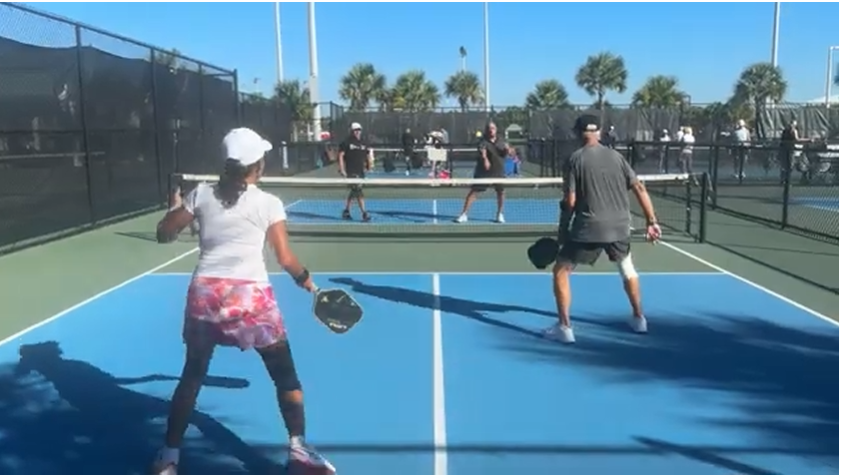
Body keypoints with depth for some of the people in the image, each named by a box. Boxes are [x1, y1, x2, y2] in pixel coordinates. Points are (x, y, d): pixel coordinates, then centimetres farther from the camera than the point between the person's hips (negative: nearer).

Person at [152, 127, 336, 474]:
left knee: (192, 374, 19)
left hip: (205, 291, 3)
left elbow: (164, 234, 11)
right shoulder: (269, 204, -1)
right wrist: (306, 280, 15)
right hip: (250, 295, -3)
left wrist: (177, 210, 30)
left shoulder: (202, 193, 6)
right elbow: (286, 259, -3)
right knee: (285, 374, 12)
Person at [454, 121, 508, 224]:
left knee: (501, 192, 5)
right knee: (473, 191, -6)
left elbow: (505, 154, 13)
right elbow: (482, 151, -33)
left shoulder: (500, 140, 5)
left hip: (499, 171, 4)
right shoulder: (484, 141, -13)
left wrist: (506, 149, -12)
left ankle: (499, 215, 24)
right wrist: (485, 159, -55)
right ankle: (464, 214, -2)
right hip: (484, 172, -4)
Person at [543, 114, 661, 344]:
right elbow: (639, 189, 4)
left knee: (560, 272, 8)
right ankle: (639, 319, 36)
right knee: (627, 269, 30)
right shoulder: (616, 156, 7)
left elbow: (570, 201, -8)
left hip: (589, 228, -4)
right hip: (619, 226, 5)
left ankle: (564, 327, 3)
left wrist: (563, 229, 5)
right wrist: (652, 221, 7)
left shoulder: (575, 159, -3)